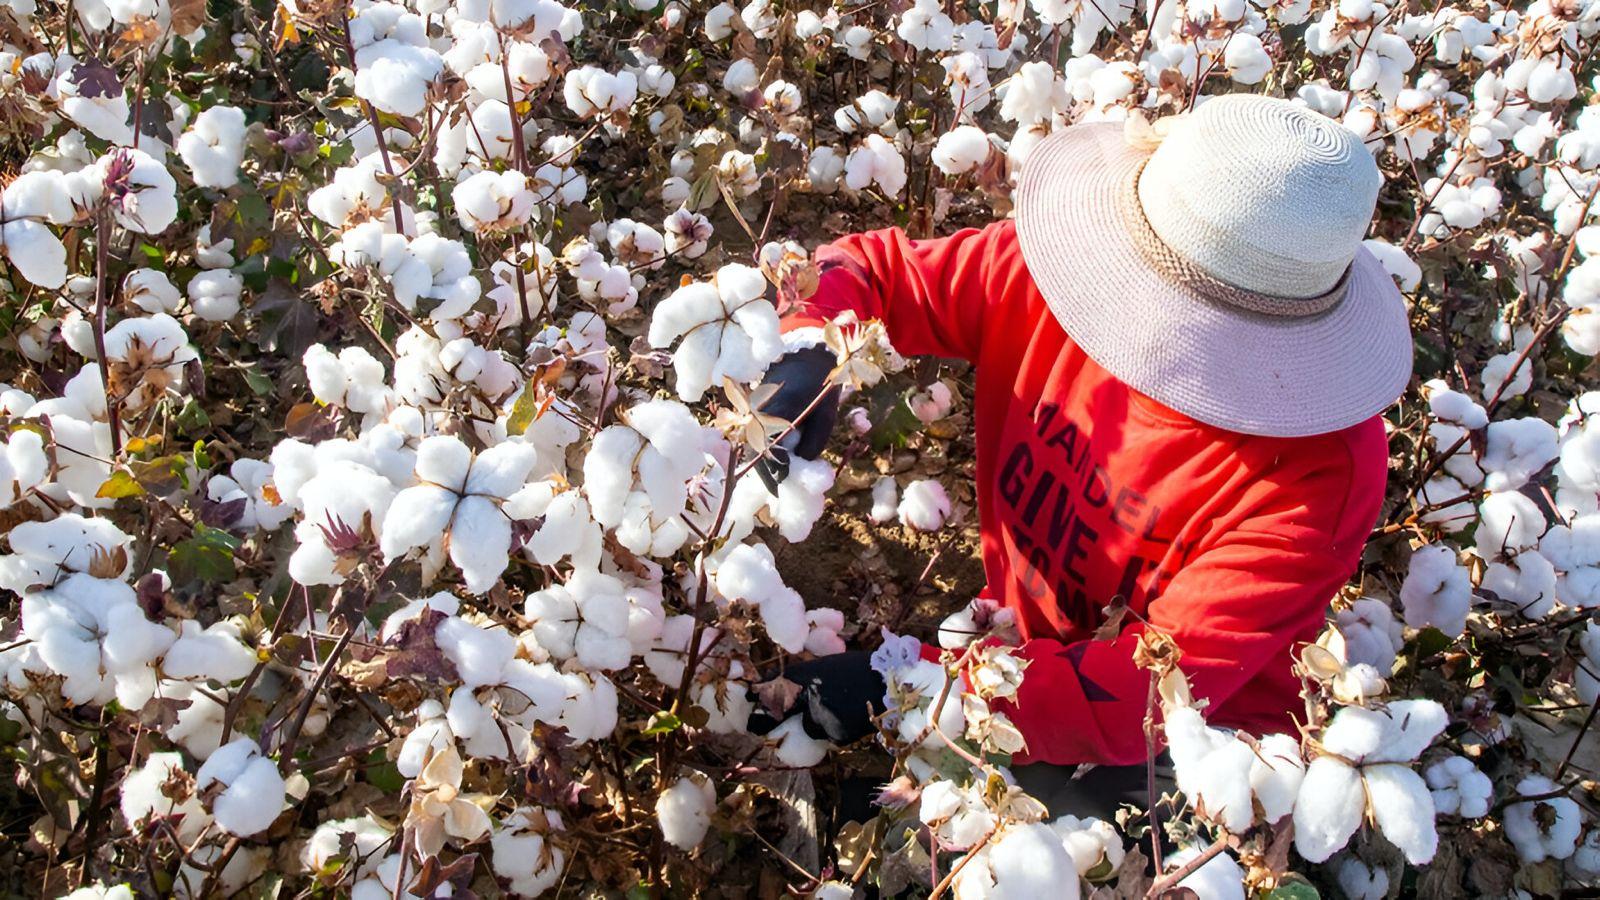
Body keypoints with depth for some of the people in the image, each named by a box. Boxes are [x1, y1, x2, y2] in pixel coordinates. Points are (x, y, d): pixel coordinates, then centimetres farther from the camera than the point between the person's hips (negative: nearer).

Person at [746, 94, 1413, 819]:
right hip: (1020, 654, 4)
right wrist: (806, 356, -29)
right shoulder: (1054, 276, -17)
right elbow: (872, 268, -5)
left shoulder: (1316, 468, -28)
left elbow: (1163, 686, -31)